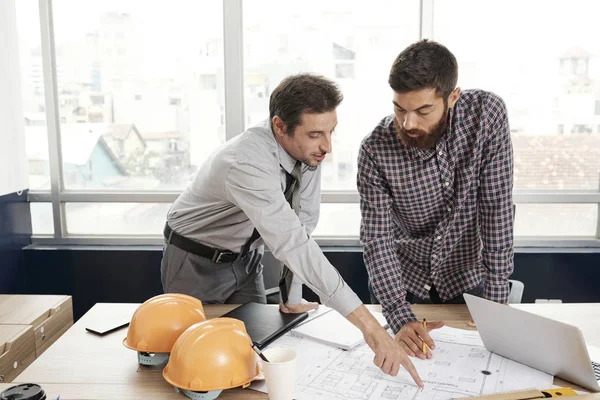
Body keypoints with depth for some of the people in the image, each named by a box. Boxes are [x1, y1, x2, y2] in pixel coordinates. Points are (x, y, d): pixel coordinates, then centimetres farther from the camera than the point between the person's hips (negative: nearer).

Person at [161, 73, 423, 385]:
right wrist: (368, 325, -51)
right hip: (196, 263, -5)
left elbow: (302, 225, -10)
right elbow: (291, 244, -48)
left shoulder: (308, 149, -18)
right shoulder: (248, 163, -40)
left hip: (246, 256, 6)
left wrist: (292, 298, -8)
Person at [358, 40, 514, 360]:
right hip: (401, 282, 0)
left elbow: (497, 209, -20)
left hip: (468, 279, 0)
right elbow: (377, 240, -20)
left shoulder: (487, 114, -22)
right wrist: (400, 317, -30)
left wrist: (496, 298, -20)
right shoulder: (375, 149, -22)